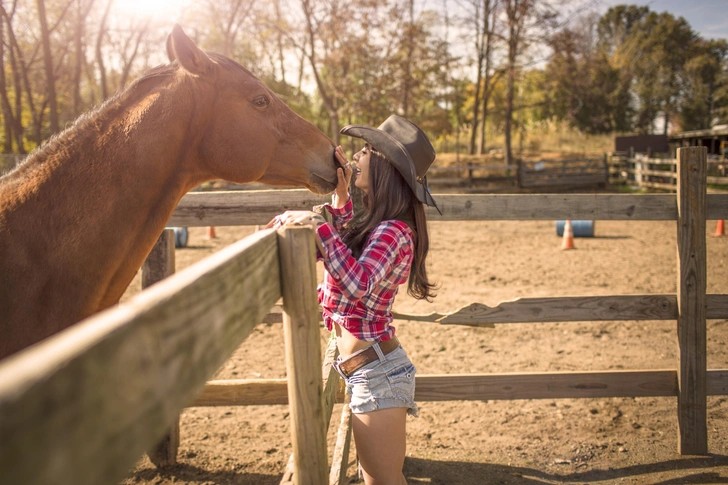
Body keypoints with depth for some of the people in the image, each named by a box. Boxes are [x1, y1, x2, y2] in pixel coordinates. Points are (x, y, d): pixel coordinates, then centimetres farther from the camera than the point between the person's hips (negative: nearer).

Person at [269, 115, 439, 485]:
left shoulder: (392, 231, -20)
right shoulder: (378, 223, 9)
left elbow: (357, 283, -37)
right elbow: (348, 248, 26)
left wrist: (318, 224, -33)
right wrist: (340, 196, 14)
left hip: (375, 371, -10)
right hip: (369, 369, 10)